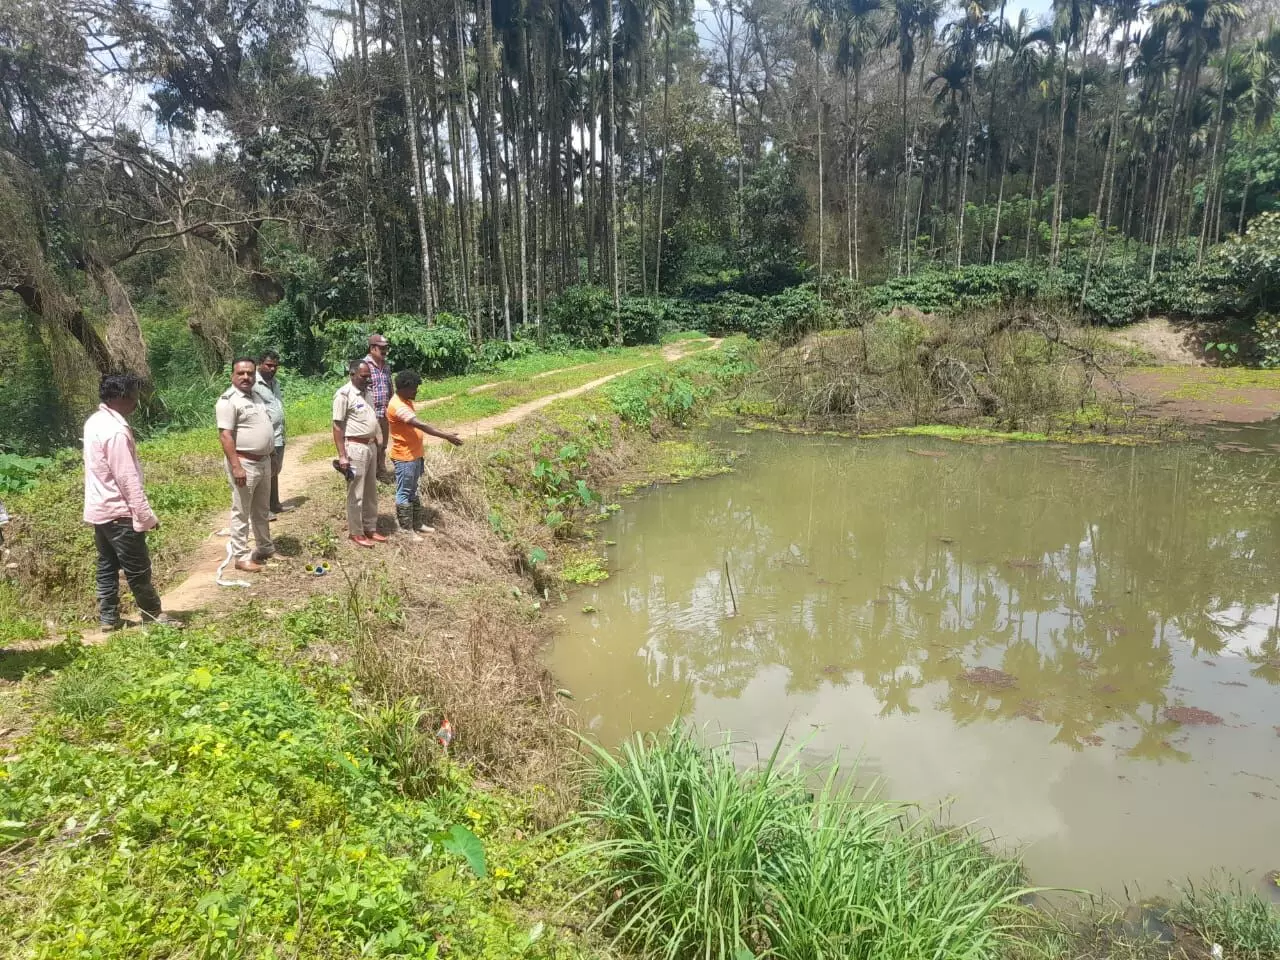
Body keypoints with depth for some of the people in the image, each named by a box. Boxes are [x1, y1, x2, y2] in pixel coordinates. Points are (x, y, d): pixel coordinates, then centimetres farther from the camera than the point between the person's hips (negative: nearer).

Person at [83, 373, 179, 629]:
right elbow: (128, 479, -23)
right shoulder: (116, 431, -23)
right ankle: (154, 615, 15)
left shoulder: (94, 422, 7)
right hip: (118, 512, -10)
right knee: (138, 569, 4)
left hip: (99, 509, 10)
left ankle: (108, 618, 23)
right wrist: (147, 516, -18)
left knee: (107, 566, 16)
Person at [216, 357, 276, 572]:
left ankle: (265, 548, 31)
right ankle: (241, 557, 5)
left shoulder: (255, 397, 13)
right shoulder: (228, 400, -14)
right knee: (241, 512, -1)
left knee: (262, 510, 19)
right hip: (244, 463, -9)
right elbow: (225, 436, -20)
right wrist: (236, 466, -25)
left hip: (264, 461, 9)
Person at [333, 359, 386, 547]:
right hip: (355, 448, -8)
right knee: (356, 494, 1)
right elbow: (337, 427, -15)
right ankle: (356, 533, 11)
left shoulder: (367, 392, 10)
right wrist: (342, 455, -18)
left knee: (371, 492, 15)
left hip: (371, 446, 8)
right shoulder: (344, 394, -14)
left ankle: (370, 528, 26)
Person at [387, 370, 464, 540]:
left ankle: (418, 524, 29)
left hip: (414, 455, 10)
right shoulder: (398, 406, -24)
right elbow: (421, 425, -33)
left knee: (413, 491, 18)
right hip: (404, 457, -10)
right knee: (404, 493, 1)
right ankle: (406, 530, 11)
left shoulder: (407, 401, 8)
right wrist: (447, 436, -35)